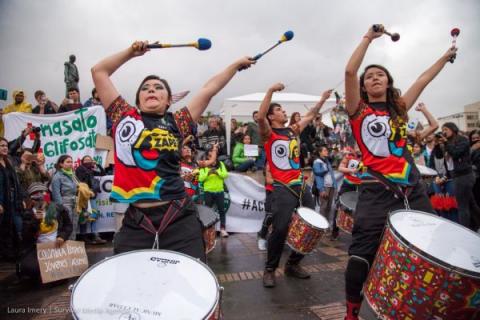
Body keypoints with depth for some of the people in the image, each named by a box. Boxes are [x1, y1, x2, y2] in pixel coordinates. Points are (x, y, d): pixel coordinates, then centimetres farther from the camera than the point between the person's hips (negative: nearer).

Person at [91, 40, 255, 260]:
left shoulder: (176, 123, 11)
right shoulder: (124, 117, 12)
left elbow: (208, 90, 15)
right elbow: (99, 72, 17)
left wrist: (237, 64, 21)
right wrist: (131, 52, 18)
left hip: (179, 219, 0)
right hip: (136, 222, 0)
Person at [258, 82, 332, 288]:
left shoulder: (293, 131, 17)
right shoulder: (268, 134, -2)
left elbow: (310, 116, 29)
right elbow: (260, 117, -22)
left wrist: (323, 99, 27)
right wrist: (271, 91, -23)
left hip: (301, 185, 7)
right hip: (282, 188, -7)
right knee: (281, 229, -11)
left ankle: (293, 264, 25)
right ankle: (270, 270, 9)